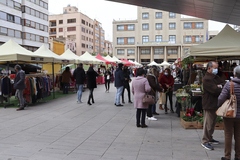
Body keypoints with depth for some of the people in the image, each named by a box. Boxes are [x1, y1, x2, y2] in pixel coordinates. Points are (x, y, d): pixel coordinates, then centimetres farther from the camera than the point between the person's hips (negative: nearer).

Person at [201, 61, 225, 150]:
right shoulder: (207, 79, -17)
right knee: (208, 123, -3)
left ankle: (210, 138, 32)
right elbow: (216, 90, -23)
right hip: (209, 105, -10)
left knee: (213, 122, 18)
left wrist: (221, 86, -13)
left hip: (215, 104, 10)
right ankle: (205, 141, 7)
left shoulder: (216, 77, 15)